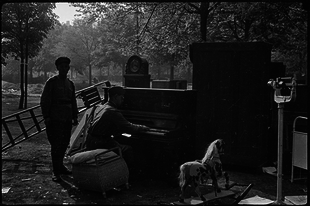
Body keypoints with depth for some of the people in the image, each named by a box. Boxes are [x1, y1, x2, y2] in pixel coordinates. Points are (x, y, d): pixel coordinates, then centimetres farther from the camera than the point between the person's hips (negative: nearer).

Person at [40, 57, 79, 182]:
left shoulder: (70, 83, 15)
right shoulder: (52, 82, -3)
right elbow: (44, 101, -5)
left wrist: (75, 116, 16)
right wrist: (46, 117, -10)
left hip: (67, 119, 6)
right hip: (55, 119, -6)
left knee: (64, 143, 9)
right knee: (56, 145, -6)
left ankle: (60, 166, 24)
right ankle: (56, 172, -1)